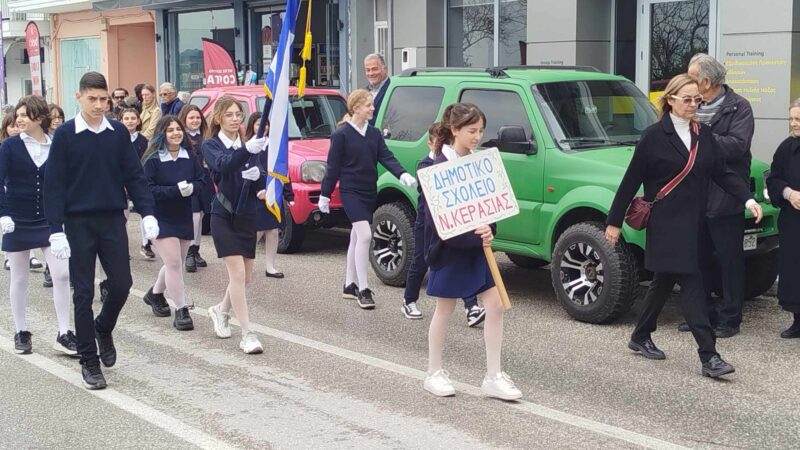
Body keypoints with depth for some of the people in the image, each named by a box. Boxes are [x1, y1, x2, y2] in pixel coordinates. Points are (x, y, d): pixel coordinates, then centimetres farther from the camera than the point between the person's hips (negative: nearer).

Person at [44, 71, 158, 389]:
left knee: (121, 283, 2)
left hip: (113, 220, 2)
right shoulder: (65, 134, -5)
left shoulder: (119, 132, 2)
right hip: (79, 223, -2)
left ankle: (103, 329, 33)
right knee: (84, 292, 3)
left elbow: (134, 176, 4)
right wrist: (56, 230, -13)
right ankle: (89, 361, 13)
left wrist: (147, 213, -7)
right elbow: (54, 184, -6)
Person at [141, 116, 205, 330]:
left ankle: (155, 293, 43)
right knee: (174, 263, -12)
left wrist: (191, 188, -17)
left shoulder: (190, 157, 3)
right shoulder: (152, 159, -12)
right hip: (161, 219, -6)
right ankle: (181, 311, -6)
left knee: (175, 263, 17)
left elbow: (200, 181, 6)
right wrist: (176, 190, -25)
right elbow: (147, 189, -17)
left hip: (184, 218, 6)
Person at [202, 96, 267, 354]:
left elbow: (260, 186, 6)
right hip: (224, 216, -5)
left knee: (245, 276, 12)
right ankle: (247, 335, -8)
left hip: (247, 216, 5)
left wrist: (257, 176, -18)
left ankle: (221, 311, 39)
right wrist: (248, 150, -46)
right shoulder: (211, 145, -5)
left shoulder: (249, 145, 9)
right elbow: (222, 164, -28)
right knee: (237, 273, -13)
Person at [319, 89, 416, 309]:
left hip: (369, 192, 7)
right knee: (365, 235, -16)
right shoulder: (341, 134, -10)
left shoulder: (374, 134, 7)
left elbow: (386, 157, 0)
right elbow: (333, 167, -7)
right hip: (351, 192, -7)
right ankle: (363, 290, -11)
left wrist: (402, 174, -18)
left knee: (357, 237, 14)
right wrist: (325, 194, -3)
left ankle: (349, 285, 25)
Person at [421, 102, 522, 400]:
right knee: (444, 310, 6)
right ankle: (434, 373, 21)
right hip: (449, 249, -6)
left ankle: (493, 377, 9)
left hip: (477, 247, 6)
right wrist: (476, 236, -23)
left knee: (495, 305, 1)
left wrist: (488, 230, -12)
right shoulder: (440, 167, -14)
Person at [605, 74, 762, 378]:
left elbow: (722, 172, 9)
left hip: (693, 223, 6)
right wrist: (614, 221, -3)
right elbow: (631, 181, -5)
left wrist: (748, 199, -7)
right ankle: (708, 356, -10)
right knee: (691, 285, -10)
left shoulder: (703, 134, 10)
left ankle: (641, 338, 33)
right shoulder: (654, 137, -8)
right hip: (667, 224, -6)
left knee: (664, 282, 17)